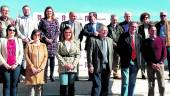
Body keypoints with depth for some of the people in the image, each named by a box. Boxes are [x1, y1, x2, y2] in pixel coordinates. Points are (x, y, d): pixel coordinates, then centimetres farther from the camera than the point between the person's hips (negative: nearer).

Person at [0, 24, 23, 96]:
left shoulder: (19, 40, 12)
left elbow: (21, 54, 6)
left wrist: (16, 63, -5)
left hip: (16, 66, 1)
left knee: (14, 85, 4)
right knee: (6, 85, -2)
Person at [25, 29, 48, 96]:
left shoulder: (43, 45, 10)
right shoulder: (28, 45, 5)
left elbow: (46, 57, 3)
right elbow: (26, 57, -2)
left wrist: (40, 68, -8)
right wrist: (32, 67, -11)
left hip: (40, 70, 2)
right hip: (31, 70, -1)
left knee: (39, 88, 3)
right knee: (31, 87, -3)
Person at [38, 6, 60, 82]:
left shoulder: (55, 21, 12)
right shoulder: (42, 21, 9)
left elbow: (57, 31, 6)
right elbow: (40, 30, 3)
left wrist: (52, 39, -7)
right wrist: (45, 38, -9)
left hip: (53, 42, 1)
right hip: (45, 42, -1)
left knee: (52, 58, 0)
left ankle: (52, 75, 7)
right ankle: (45, 75, 1)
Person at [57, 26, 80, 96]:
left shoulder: (76, 42, 8)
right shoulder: (60, 43, 3)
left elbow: (78, 54, 5)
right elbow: (58, 54, -2)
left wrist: (73, 64, -7)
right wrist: (64, 64, -11)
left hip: (73, 67, 2)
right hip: (63, 67, -2)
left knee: (71, 85, 7)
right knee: (63, 85, -4)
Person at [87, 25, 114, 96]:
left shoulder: (110, 40, 13)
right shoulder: (93, 40, -2)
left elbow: (111, 54, 13)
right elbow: (89, 54, -7)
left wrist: (111, 66, 8)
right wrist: (90, 65, -13)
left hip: (107, 67, 5)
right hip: (97, 67, -5)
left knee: (105, 86, 10)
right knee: (97, 85, -4)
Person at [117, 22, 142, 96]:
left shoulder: (139, 37, 7)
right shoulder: (123, 36, -4)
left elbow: (140, 48, 14)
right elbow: (119, 48, -2)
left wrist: (139, 58, 6)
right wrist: (123, 57, -4)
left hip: (135, 62, 4)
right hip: (126, 62, -4)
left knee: (132, 83, 12)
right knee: (125, 82, -3)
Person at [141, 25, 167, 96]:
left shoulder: (161, 39, 4)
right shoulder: (145, 42, 3)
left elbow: (164, 53, 3)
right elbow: (144, 54, 2)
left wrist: (160, 63, -7)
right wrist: (151, 64, -7)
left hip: (160, 65, 0)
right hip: (150, 65, 0)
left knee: (162, 85, -1)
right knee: (151, 85, 4)